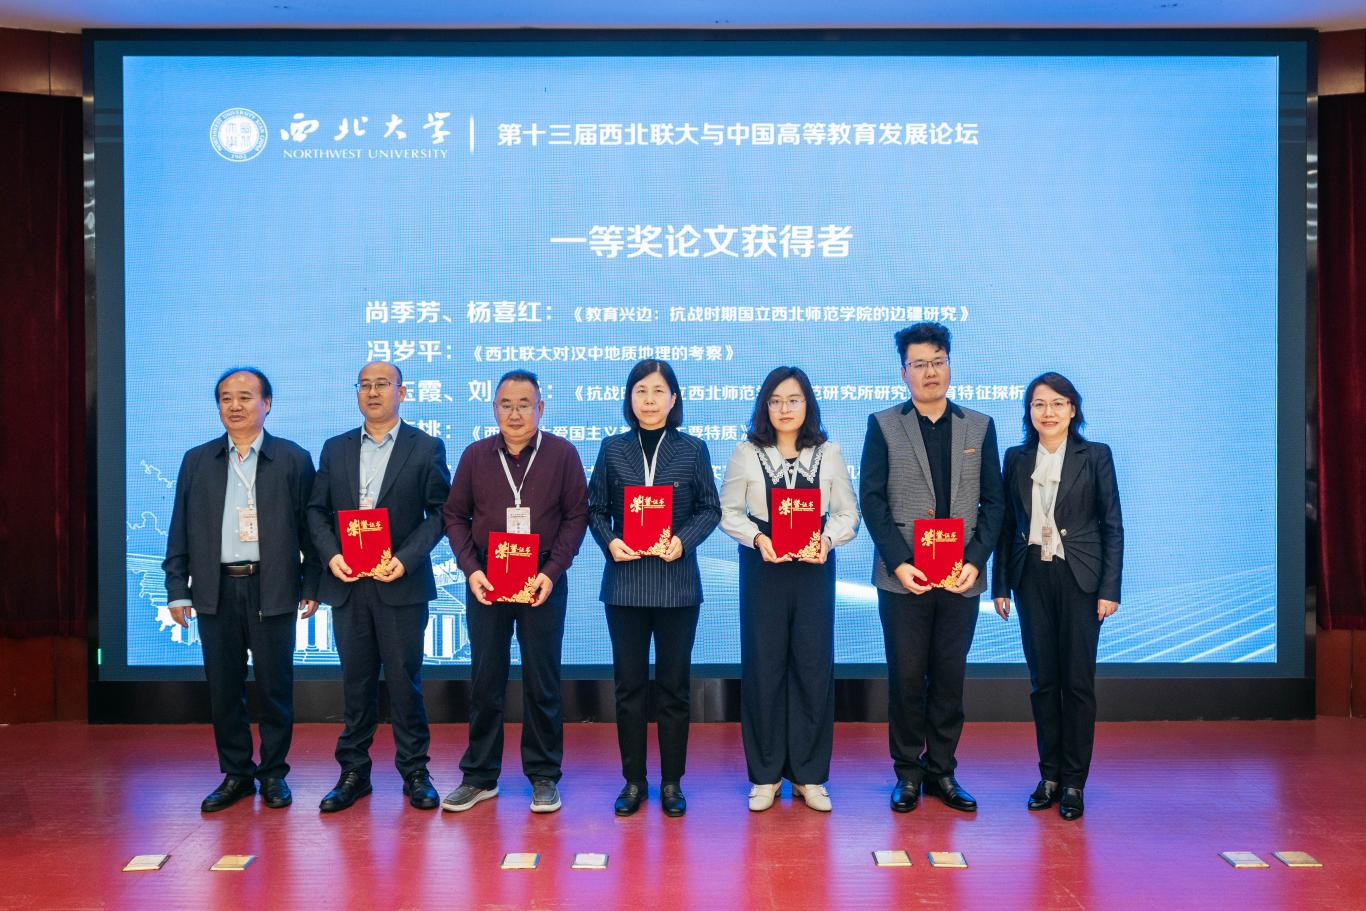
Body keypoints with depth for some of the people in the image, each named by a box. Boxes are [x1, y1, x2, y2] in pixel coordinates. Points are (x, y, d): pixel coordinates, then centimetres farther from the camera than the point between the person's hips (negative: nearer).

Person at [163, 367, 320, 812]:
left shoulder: (293, 459, 2)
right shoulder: (197, 461, 9)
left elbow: (310, 526, 2)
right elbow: (180, 532, 9)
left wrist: (311, 585, -2)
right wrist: (178, 590, 4)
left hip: (272, 590, -2)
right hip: (216, 591, 3)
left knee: (275, 686, 4)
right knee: (223, 687, 8)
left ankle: (273, 773, 18)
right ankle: (235, 774, 22)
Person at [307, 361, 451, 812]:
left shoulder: (426, 448, 1)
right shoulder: (335, 449, 12)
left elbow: (439, 511, -3)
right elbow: (317, 509, 11)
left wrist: (406, 558, -14)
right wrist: (330, 554, -6)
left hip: (401, 584, -3)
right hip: (347, 584, 3)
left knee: (405, 681, 3)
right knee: (356, 681, 10)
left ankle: (414, 771, 15)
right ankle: (353, 771, 20)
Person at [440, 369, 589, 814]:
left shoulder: (562, 453, -4)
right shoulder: (475, 455, 2)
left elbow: (576, 515, -3)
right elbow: (455, 515, 5)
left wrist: (552, 572, -12)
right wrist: (470, 569, -7)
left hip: (543, 582, -2)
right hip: (485, 582, 2)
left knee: (542, 682, 5)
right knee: (484, 680, 8)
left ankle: (544, 777, 17)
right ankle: (479, 777, 20)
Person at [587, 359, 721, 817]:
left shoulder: (693, 450, 3)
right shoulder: (613, 449, 5)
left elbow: (710, 508, 4)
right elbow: (595, 509, 7)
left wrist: (684, 540, -12)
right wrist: (609, 541, -11)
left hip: (676, 580, -1)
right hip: (625, 580, 1)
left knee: (674, 683, 6)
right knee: (629, 682, 7)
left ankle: (672, 782, 17)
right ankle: (633, 780, 18)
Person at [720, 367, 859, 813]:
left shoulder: (829, 453, 3)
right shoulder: (747, 453, 0)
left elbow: (847, 513, 5)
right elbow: (728, 511, 2)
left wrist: (828, 539, -14)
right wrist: (757, 538, -14)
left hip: (814, 569, 1)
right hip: (763, 569, -1)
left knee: (814, 667, 2)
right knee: (763, 666, 3)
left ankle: (808, 775, 15)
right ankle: (765, 774, 16)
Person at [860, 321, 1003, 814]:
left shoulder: (979, 426, 9)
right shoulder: (884, 426, 3)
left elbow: (992, 501, 7)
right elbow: (871, 500, -2)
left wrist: (975, 561, -6)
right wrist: (899, 563, -12)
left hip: (961, 577, 2)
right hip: (904, 578, -2)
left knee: (950, 678, 8)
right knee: (906, 677, 4)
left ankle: (942, 771, 21)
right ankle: (907, 771, 18)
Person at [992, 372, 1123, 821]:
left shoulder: (1095, 456, 1)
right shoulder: (1016, 459, 8)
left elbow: (1113, 526, -1)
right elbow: (1006, 525, 9)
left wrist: (1110, 589, -8)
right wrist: (1000, 584, 5)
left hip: (1079, 578, -2)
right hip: (1032, 577, 3)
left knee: (1078, 680, 0)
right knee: (1042, 679, 7)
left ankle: (1074, 782, 9)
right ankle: (1049, 775, 17)